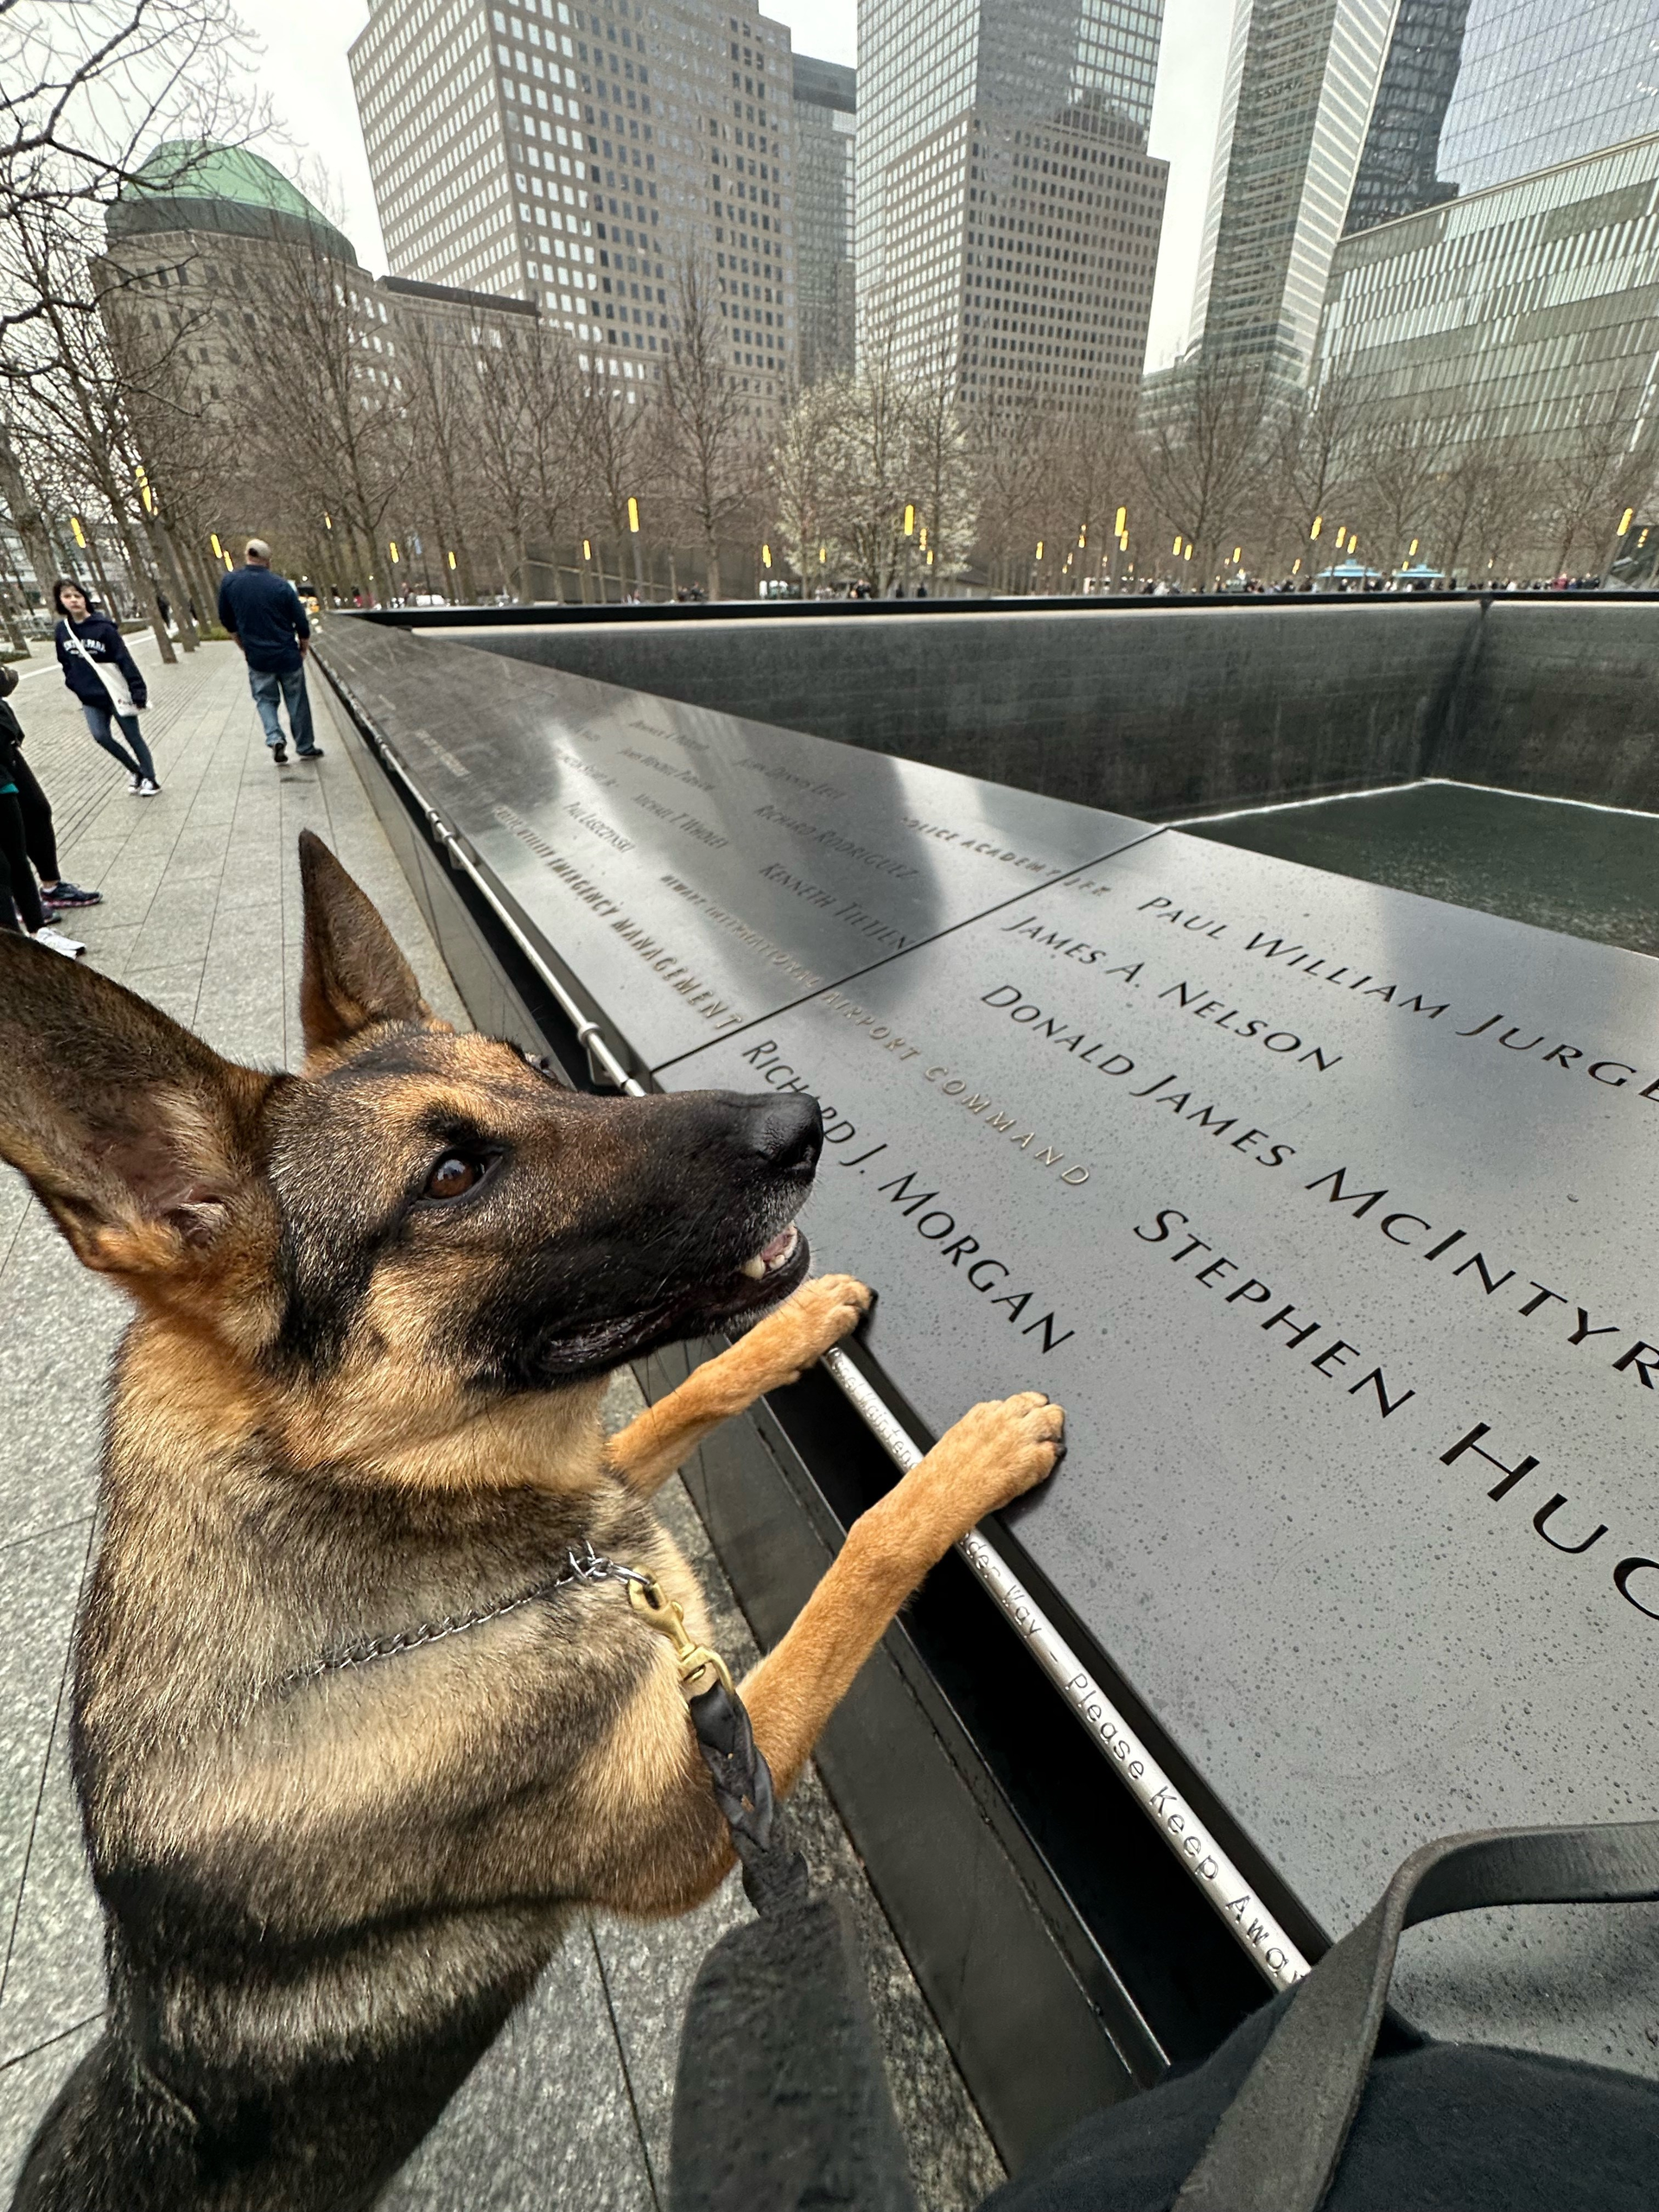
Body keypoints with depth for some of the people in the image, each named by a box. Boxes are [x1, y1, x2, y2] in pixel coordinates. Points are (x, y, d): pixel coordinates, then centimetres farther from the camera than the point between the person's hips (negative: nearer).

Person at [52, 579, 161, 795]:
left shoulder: (103, 626, -10)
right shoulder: (62, 630, 4)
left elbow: (125, 660, -13)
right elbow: (65, 663, 14)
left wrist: (138, 690, -18)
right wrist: (76, 687, 10)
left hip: (116, 693, -4)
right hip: (90, 698, 4)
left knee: (132, 737, 3)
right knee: (101, 736, -6)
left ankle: (150, 779, 16)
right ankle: (136, 771, 14)